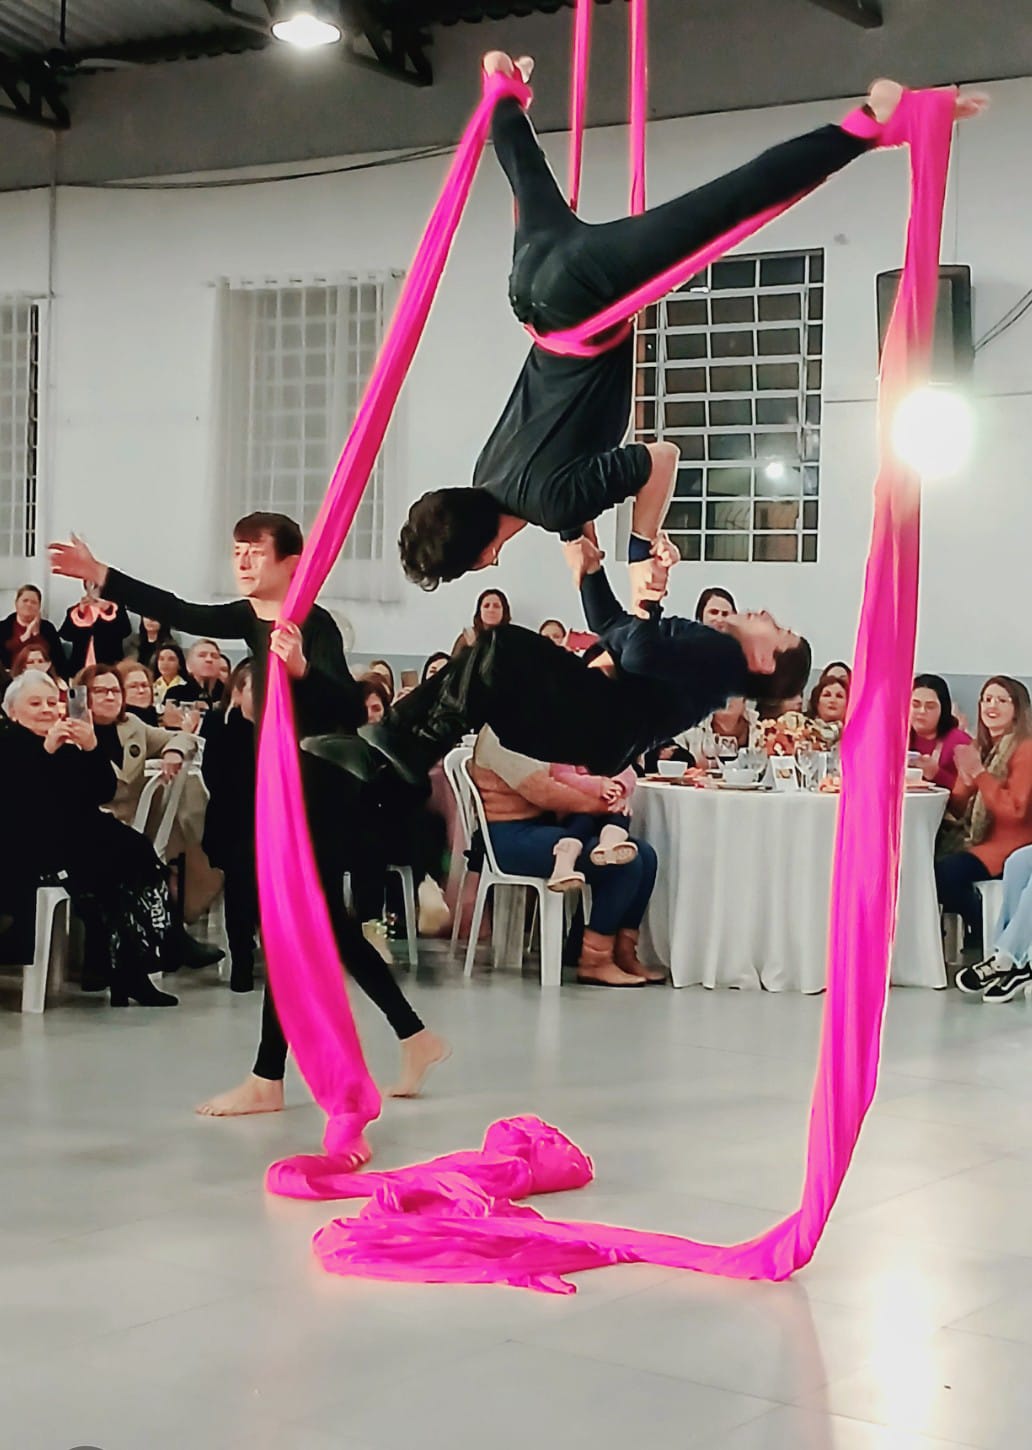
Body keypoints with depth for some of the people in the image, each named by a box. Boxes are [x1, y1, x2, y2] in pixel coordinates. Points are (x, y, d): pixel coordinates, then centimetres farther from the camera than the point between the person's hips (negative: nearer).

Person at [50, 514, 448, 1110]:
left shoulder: (315, 624, -18)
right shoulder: (250, 618, 7)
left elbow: (352, 708, -28)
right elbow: (181, 613, 5)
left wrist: (301, 667, -45)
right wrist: (100, 575, -1)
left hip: (320, 791, -9)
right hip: (284, 787, 9)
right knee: (329, 927, 14)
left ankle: (268, 1079, 2)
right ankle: (416, 1036, 24)